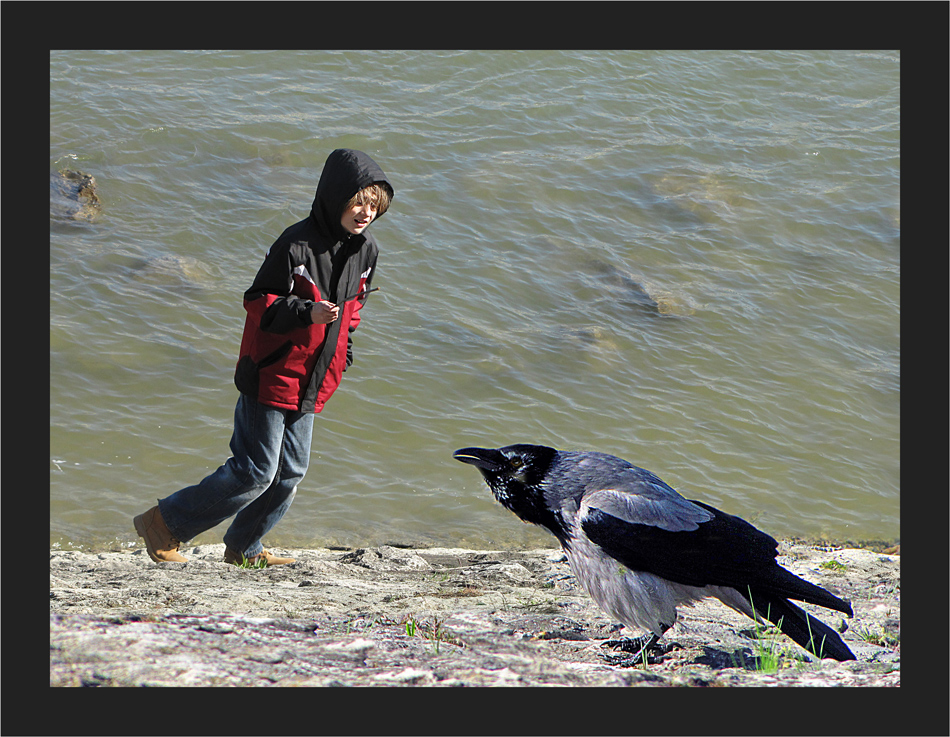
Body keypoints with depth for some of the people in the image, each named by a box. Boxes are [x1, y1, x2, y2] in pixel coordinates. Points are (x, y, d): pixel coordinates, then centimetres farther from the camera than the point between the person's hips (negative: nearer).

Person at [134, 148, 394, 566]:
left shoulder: (365, 250, 4)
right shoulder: (297, 246, -20)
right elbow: (258, 302, -16)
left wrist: (343, 350, 15)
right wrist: (307, 312, -29)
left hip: (310, 385, 8)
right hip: (270, 378, -8)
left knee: (290, 473, 10)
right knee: (254, 472, -8)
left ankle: (244, 548, 29)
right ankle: (163, 524, 5)